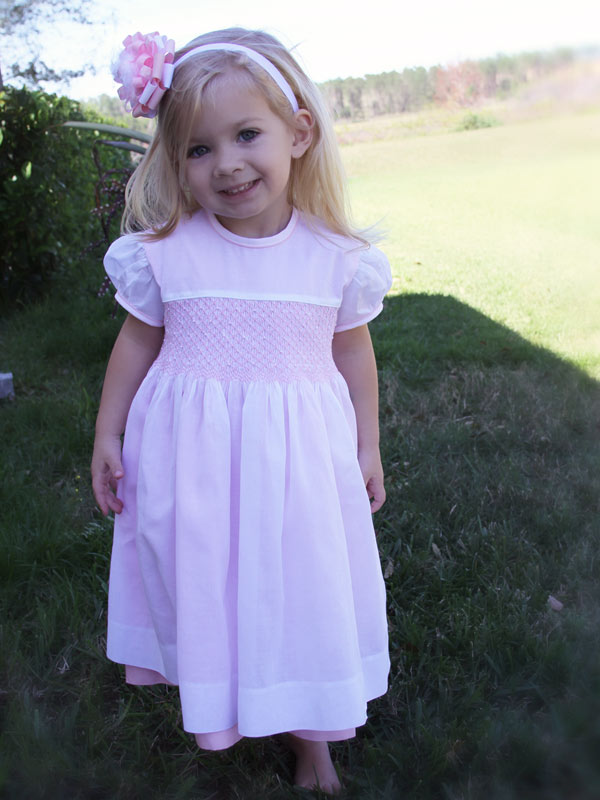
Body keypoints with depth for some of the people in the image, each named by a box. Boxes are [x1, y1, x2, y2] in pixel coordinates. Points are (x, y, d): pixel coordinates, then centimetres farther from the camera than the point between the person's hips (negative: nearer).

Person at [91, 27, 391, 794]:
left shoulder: (335, 257, -7)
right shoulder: (164, 253, -9)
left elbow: (353, 353, 4)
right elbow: (137, 343, 3)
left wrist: (367, 447, 9)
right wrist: (107, 435, 7)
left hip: (298, 455, 0)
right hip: (188, 452, 0)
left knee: (302, 586, 11)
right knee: (200, 580, 13)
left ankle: (309, 734, 34)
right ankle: (211, 710, 41)